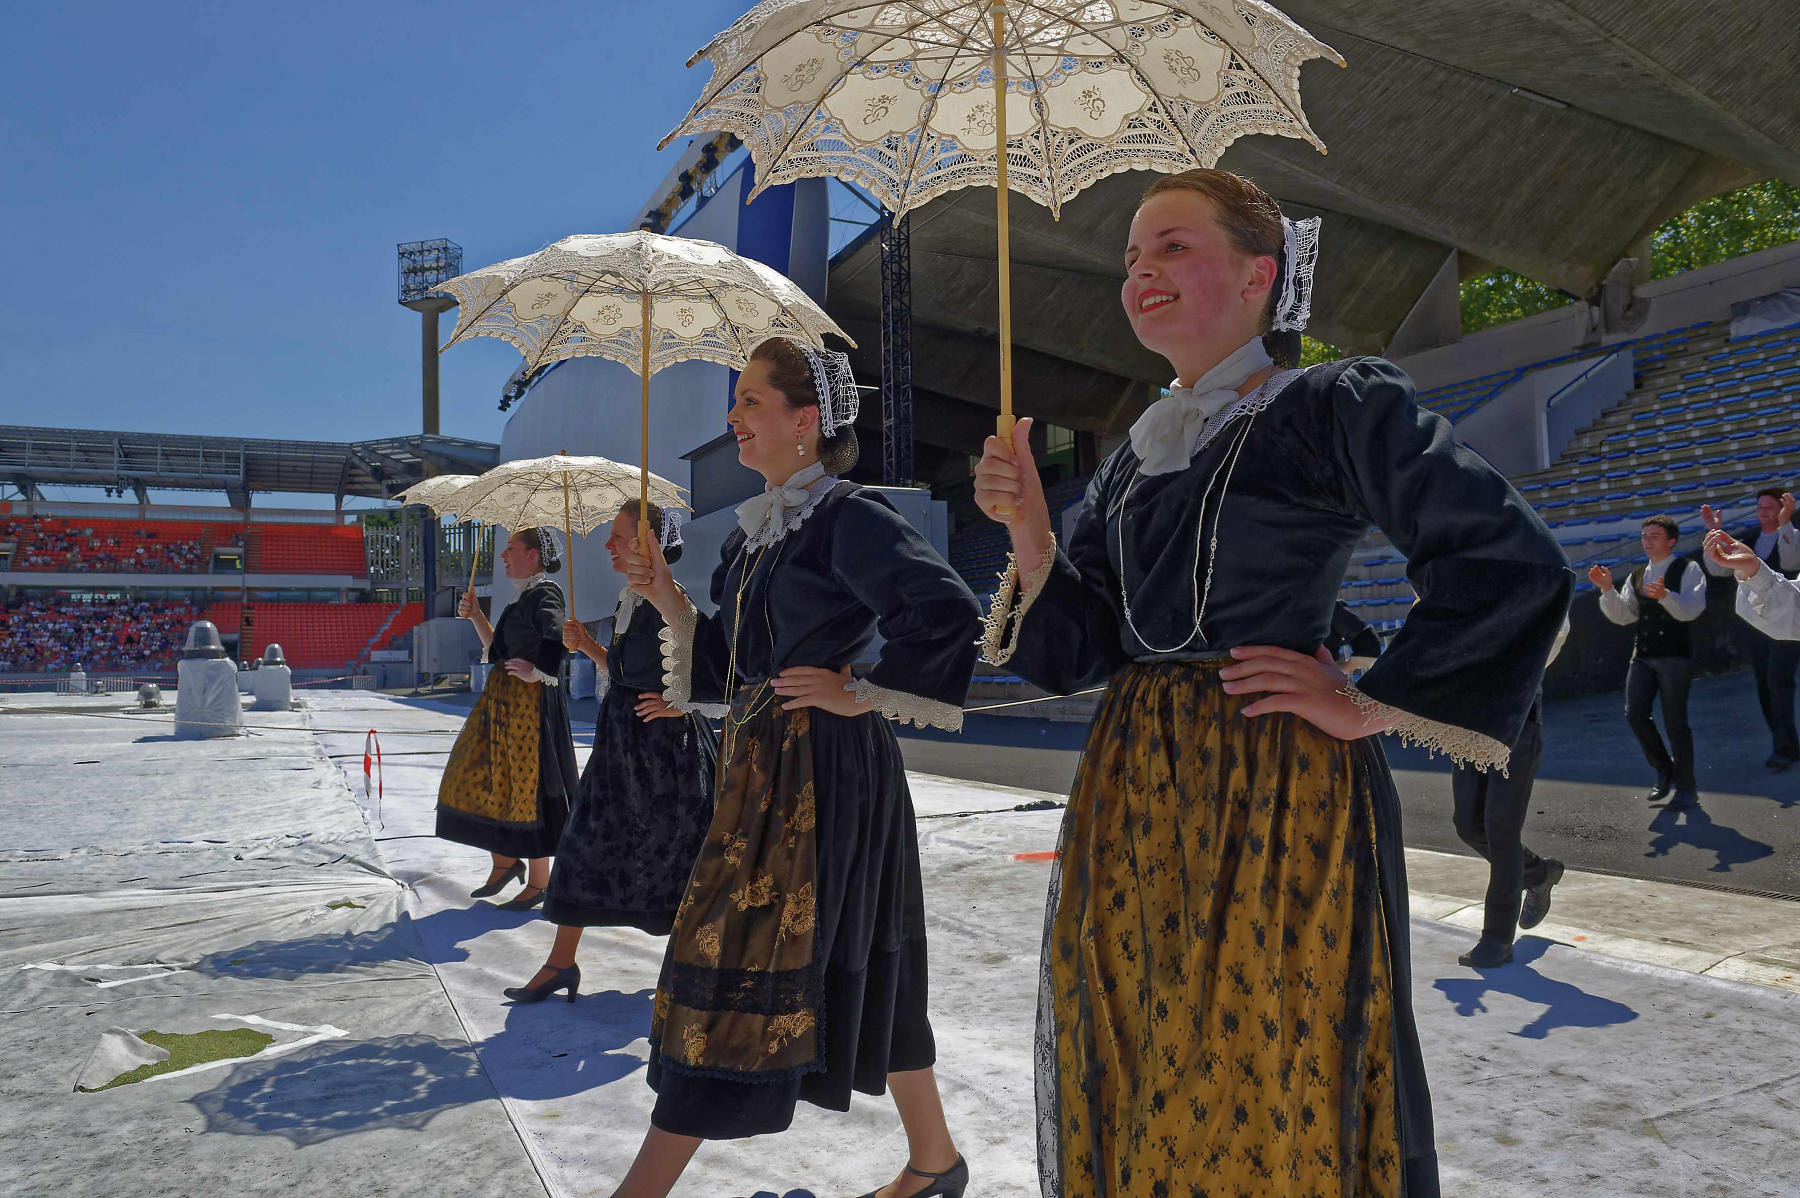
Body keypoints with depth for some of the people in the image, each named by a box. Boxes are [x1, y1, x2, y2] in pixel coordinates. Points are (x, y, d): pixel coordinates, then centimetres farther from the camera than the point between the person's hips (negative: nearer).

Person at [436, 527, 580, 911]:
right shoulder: (524, 597, 17)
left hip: (529, 701, -10)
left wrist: (537, 672, -24)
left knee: (526, 785, -3)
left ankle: (538, 882, 8)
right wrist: (476, 616, 13)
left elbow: (556, 635, -32)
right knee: (477, 777, 13)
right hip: (501, 699, 10)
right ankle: (504, 861, 26)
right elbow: (498, 650, 23)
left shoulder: (545, 593, -13)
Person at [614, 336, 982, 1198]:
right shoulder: (753, 531, 14)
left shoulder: (848, 518, -12)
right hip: (761, 764, 9)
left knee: (740, 965, -4)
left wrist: (864, 694, -17)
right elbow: (731, 663, 17)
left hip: (822, 767, -9)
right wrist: (669, 602, 5)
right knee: (858, 968, 15)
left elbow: (948, 614, -23)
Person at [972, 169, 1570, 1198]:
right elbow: (1080, 649, 9)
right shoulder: (1138, 455, 12)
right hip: (1139, 800, 6)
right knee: (1133, 1095, 14)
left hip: (1280, 797, -6)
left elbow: (1515, 564, -12)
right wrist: (1031, 534, -6)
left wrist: (1373, 707, -10)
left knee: (1270, 1090, 5)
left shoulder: (1336, 407, -5)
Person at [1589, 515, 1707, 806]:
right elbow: (1622, 615, 9)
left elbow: (1691, 610, -17)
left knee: (1675, 720, -3)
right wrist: (1607, 588, -6)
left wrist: (1664, 595, -35)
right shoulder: (1637, 575, 15)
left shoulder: (1688, 570, -2)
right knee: (1635, 714, -3)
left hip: (1676, 655, -5)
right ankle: (1664, 770, 18)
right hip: (1642, 654, 5)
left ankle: (1686, 787, 10)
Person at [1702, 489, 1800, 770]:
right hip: (1754, 624, 5)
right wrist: (1714, 533, -10)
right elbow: (1718, 569, 1)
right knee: (1764, 685, 7)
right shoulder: (1749, 538, 10)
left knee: (1778, 681, -15)